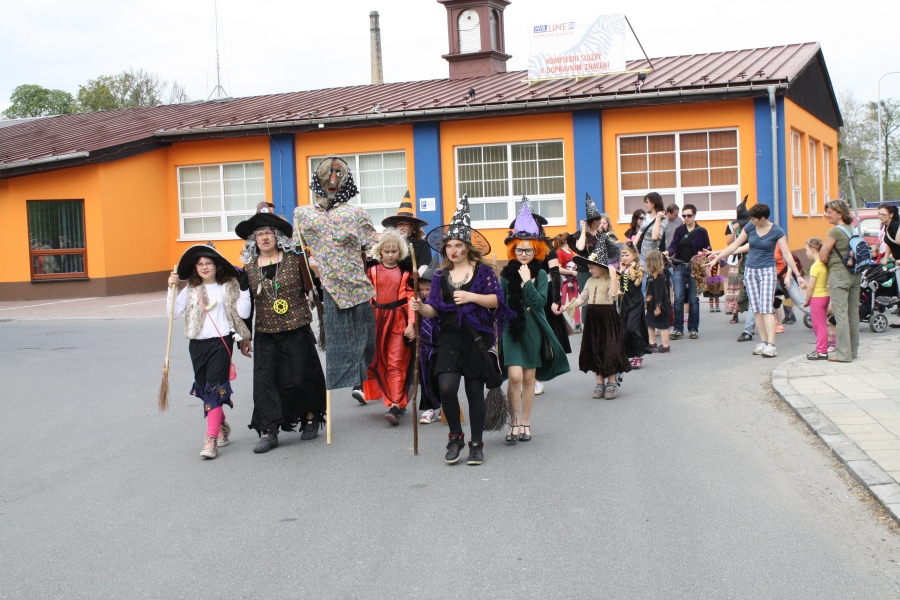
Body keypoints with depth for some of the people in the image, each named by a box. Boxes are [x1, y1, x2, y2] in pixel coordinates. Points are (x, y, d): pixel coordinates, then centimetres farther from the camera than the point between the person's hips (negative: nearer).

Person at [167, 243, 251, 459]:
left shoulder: (229, 287, 3)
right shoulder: (190, 290, 9)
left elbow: (243, 313, -3)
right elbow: (173, 313, 2)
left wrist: (244, 289, -10)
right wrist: (171, 289, -6)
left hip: (221, 342, -4)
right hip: (197, 344, 4)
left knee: (214, 388, -11)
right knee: (204, 388, 12)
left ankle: (211, 439, -14)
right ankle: (222, 425, 35)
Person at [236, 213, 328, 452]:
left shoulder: (294, 259, -2)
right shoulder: (249, 267, 6)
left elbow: (312, 286, 5)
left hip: (296, 330, -2)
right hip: (265, 334, 2)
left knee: (299, 378, 3)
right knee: (265, 380, -3)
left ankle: (311, 419, 26)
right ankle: (268, 432, 4)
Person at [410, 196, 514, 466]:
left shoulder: (483, 271, 1)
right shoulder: (441, 276, 9)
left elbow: (496, 299, -7)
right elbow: (434, 310, 5)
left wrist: (472, 296, -19)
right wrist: (421, 307, -15)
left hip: (477, 337, -2)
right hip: (450, 338, 2)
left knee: (475, 391, 4)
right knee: (446, 387, -13)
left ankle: (476, 443, 18)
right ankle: (456, 437, 10)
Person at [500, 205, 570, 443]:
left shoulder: (541, 275, 0)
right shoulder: (506, 274, 1)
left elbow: (539, 303, -13)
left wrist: (527, 282, -16)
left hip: (533, 331, 1)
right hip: (511, 329, 0)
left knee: (529, 378, 7)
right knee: (515, 376, -12)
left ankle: (525, 423, 19)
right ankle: (515, 422, 2)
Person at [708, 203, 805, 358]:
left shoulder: (776, 231, -10)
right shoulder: (750, 227, 1)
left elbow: (787, 254, -12)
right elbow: (734, 245, 8)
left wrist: (798, 275, -16)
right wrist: (717, 258, 7)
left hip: (767, 271, -4)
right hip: (750, 271, 4)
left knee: (766, 308, -12)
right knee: (756, 309, 3)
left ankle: (771, 345, -14)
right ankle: (763, 342, 8)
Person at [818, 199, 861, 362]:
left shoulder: (835, 231, -12)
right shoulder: (852, 229, 12)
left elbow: (822, 257, -11)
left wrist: (831, 262, 7)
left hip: (839, 274, -8)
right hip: (855, 273, 8)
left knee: (841, 314, -6)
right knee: (853, 313, 11)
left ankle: (843, 353, -7)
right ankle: (853, 350, 19)